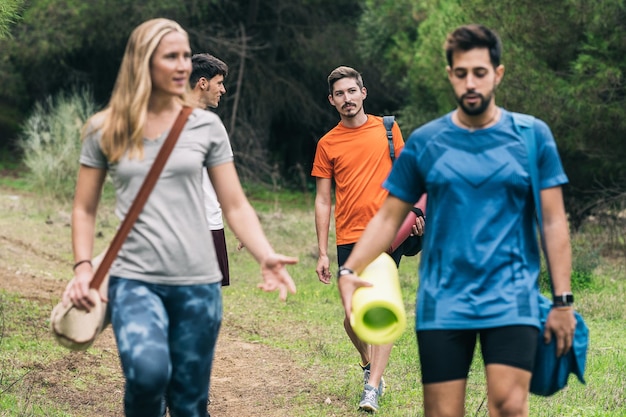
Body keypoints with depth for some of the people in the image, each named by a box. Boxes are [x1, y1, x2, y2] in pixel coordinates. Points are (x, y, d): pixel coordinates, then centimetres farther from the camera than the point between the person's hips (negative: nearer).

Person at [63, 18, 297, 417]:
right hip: (134, 279, -2)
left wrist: (266, 256, -13)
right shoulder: (106, 130, 2)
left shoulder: (206, 126, 4)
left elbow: (235, 205, 3)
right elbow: (85, 208, 9)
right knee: (148, 371, -29)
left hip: (198, 283, 2)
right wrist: (83, 267, -6)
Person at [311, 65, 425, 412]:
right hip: (349, 238, 1)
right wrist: (322, 253, 2)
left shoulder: (387, 128, 6)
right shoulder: (327, 144, 5)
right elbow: (322, 200, 7)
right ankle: (368, 365, 32)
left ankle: (373, 387, -11)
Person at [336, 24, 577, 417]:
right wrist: (350, 270, -6)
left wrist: (563, 301, -1)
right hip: (442, 302, 1)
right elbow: (389, 217, 9)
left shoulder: (532, 136, 3)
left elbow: (554, 222, 4)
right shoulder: (424, 143, 5)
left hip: (511, 298, -1)